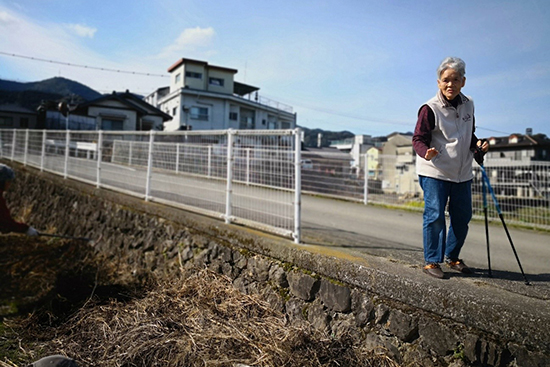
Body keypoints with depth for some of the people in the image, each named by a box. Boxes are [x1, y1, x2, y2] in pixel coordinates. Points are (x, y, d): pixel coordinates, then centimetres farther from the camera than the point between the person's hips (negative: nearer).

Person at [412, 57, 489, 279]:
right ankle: (431, 261, 7)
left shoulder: (468, 104, 9)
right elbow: (418, 139, -13)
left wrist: (477, 145, 3)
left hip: (462, 173, 7)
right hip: (434, 172, -6)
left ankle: (452, 257, 30)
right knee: (435, 215, -7)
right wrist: (426, 152, -33)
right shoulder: (430, 108, -11)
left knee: (462, 216, 12)